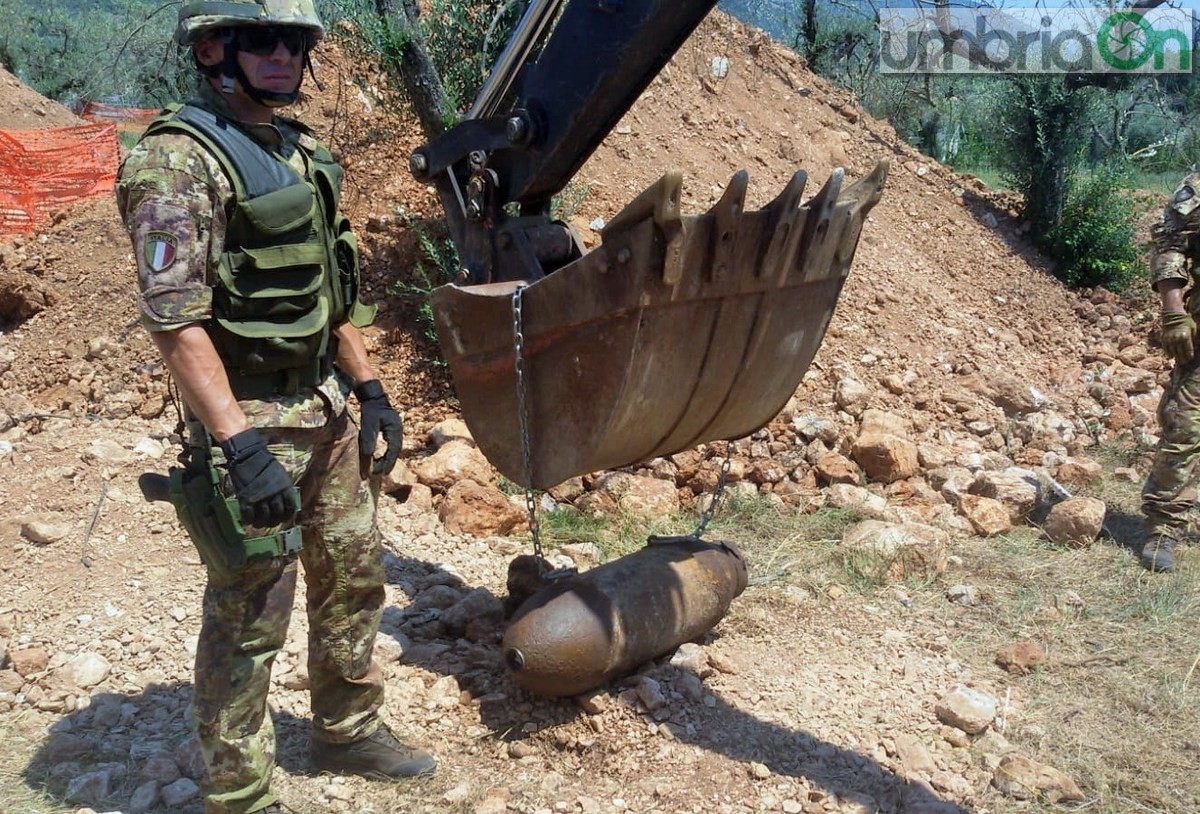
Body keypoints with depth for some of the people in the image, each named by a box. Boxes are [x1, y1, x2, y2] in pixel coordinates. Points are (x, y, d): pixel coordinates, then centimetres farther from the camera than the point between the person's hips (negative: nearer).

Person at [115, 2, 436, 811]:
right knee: (249, 621, 4)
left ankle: (349, 730, 40)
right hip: (250, 421, -8)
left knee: (354, 578, 19)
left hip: (327, 411, 9)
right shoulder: (178, 161, -15)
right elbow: (174, 319, -21)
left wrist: (370, 388, 12)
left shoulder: (302, 152, 11)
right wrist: (241, 446, -27)